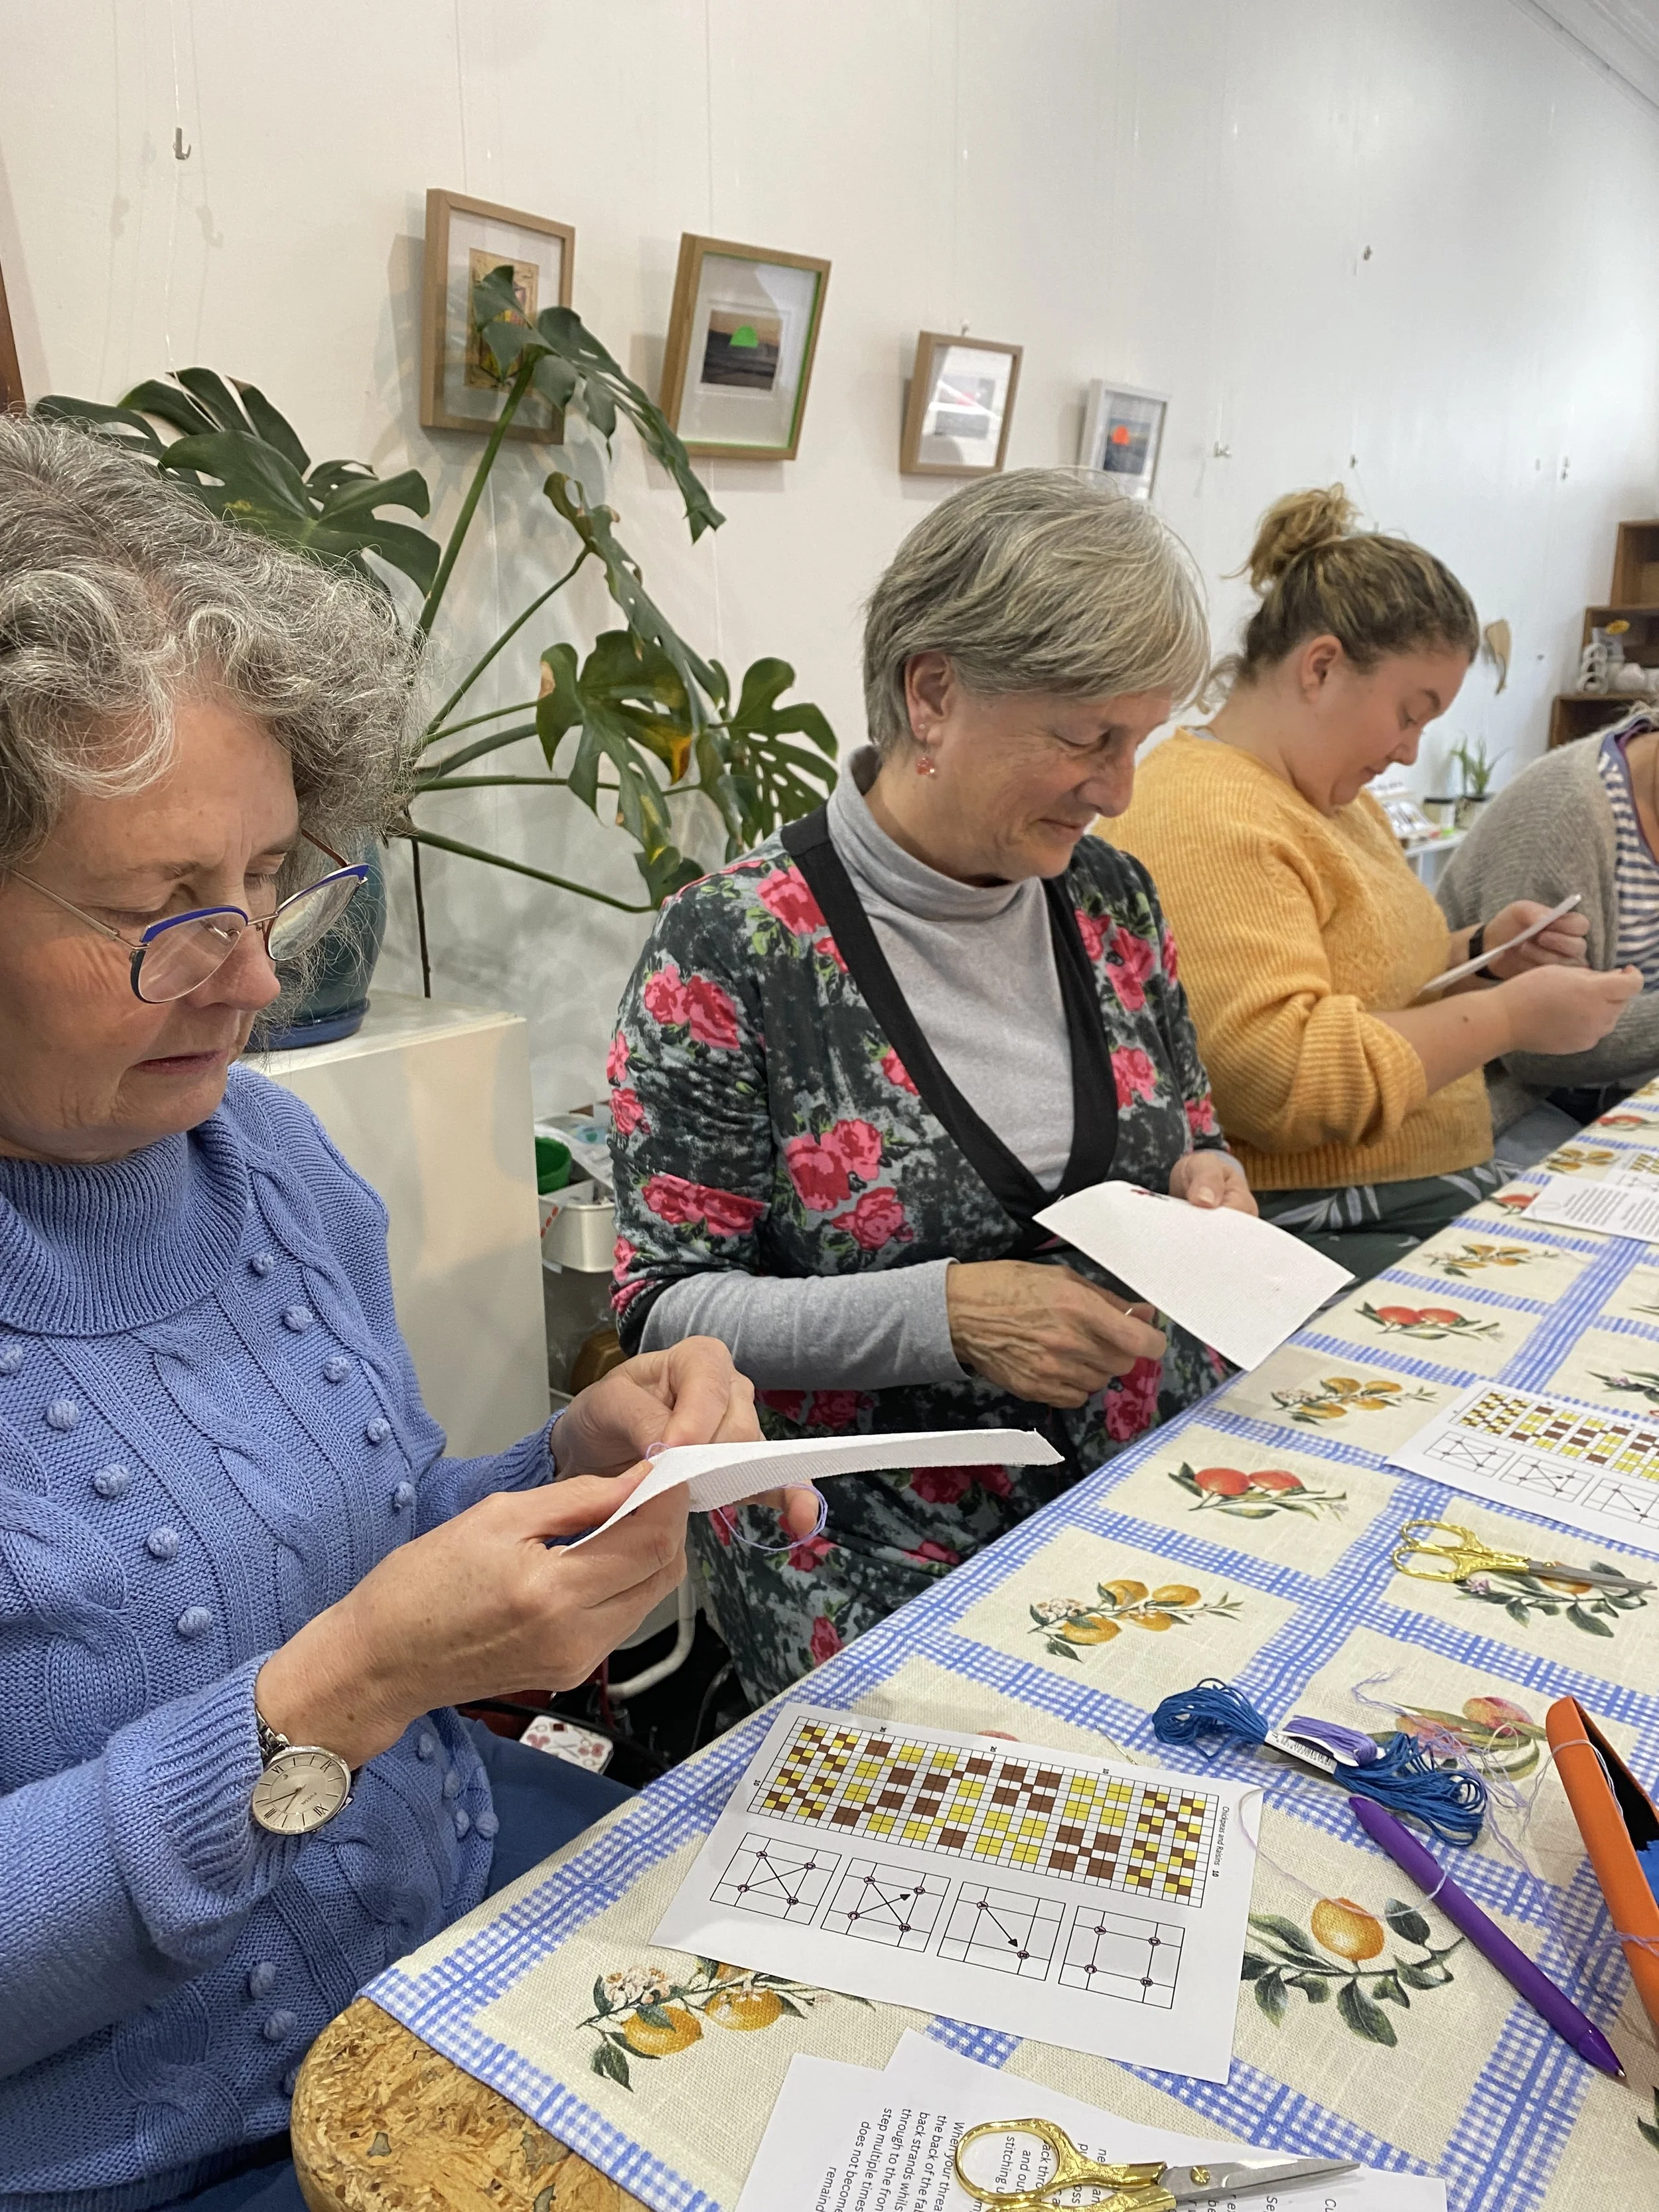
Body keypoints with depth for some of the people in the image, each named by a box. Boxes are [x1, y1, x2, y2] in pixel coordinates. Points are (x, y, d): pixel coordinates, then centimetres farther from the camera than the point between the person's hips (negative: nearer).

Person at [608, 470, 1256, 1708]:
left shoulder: (1110, 897, 5)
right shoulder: (734, 953, -12)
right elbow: (666, 1307, -9)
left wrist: (1207, 1186, -4)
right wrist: (946, 1314, -22)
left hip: (1167, 1488, 6)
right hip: (887, 1553, -5)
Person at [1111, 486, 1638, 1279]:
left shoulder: (1332, 795, 17)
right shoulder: (1203, 820, -16)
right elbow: (1275, 1079, -25)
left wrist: (1481, 953, 9)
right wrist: (1508, 1017, -17)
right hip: (1309, 1226, -10)